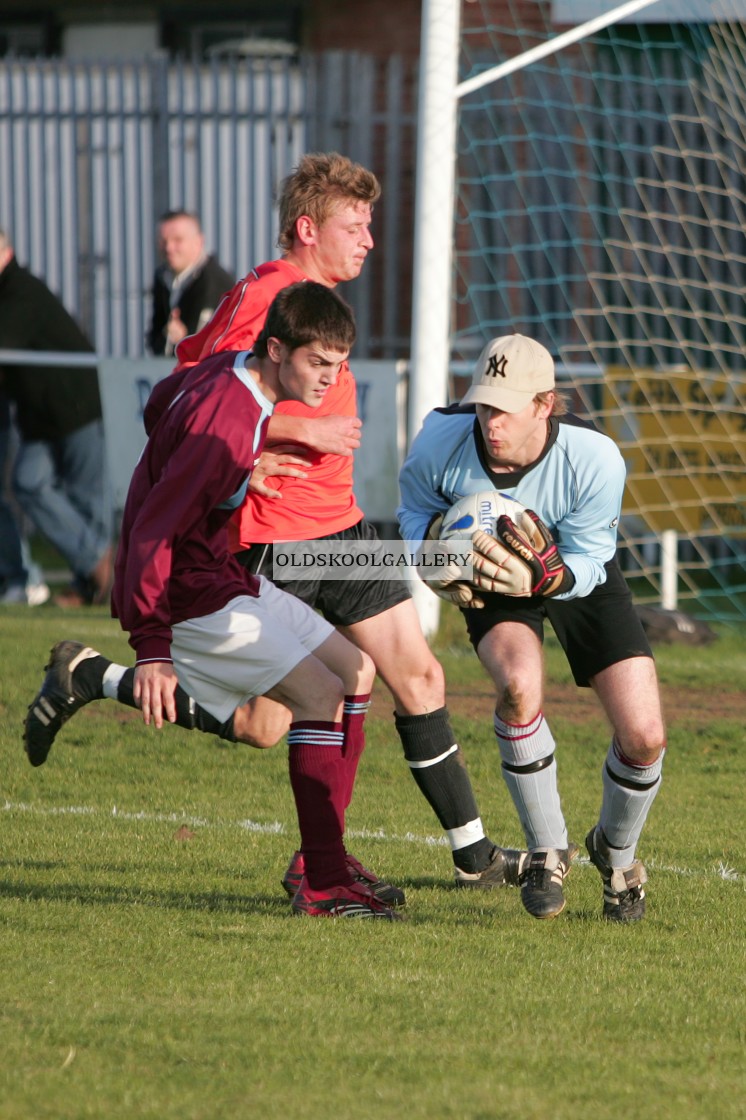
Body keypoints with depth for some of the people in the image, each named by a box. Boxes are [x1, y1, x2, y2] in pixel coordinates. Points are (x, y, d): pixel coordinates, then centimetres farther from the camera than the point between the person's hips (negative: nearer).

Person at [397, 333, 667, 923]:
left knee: (643, 737, -12)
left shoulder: (596, 460, -34)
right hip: (488, 579, 0)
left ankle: (617, 852, 24)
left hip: (582, 577, 0)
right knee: (520, 683, -34)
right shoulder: (442, 439, -29)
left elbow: (588, 564, -21)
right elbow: (415, 506, -5)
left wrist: (546, 578, -43)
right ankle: (547, 853, -11)